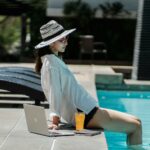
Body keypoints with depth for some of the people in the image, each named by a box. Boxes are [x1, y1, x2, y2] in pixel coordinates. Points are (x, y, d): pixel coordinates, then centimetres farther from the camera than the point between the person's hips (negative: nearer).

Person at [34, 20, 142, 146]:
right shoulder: (51, 63, -14)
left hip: (86, 110, 10)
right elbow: (54, 91, -21)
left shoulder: (55, 60, 16)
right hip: (83, 114, -10)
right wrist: (55, 119, -25)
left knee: (136, 121, 12)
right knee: (135, 126, -8)